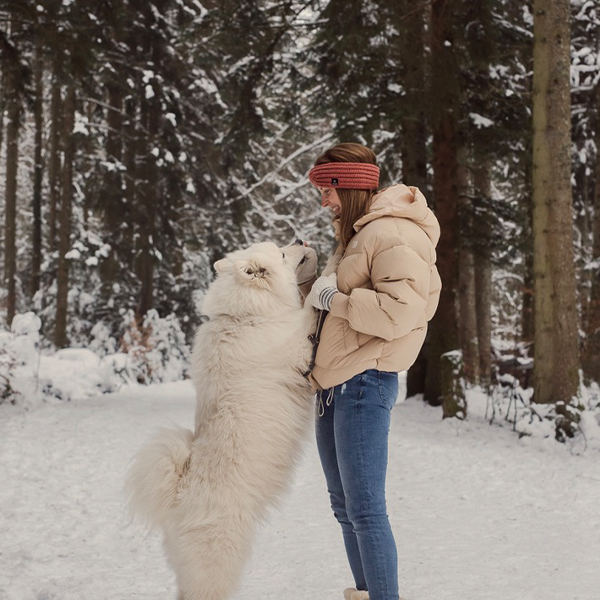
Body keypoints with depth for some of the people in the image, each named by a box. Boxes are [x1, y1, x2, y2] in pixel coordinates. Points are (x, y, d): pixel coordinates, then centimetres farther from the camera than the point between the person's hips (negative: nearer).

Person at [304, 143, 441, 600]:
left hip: (365, 382, -10)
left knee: (365, 509, -10)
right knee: (344, 505, 16)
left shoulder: (393, 235, -13)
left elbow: (400, 312, -23)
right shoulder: (356, 235, 18)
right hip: (334, 384, 10)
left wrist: (334, 299, -16)